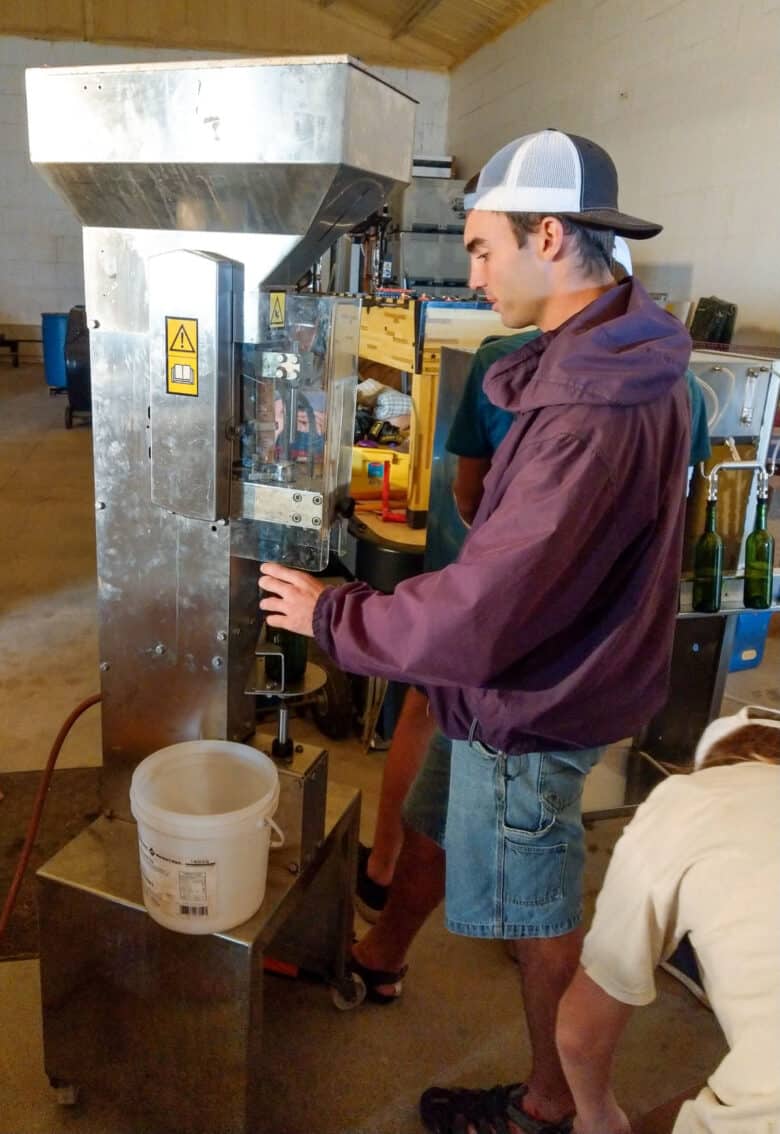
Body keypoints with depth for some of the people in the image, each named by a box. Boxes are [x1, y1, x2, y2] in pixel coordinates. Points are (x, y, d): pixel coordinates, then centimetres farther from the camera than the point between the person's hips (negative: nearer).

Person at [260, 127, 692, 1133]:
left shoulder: (594, 414, -33)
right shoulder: (613, 361, 1)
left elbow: (479, 617, -32)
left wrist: (329, 615, -18)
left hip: (529, 711, -9)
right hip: (542, 672, 9)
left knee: (539, 918, 14)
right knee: (441, 832, 28)